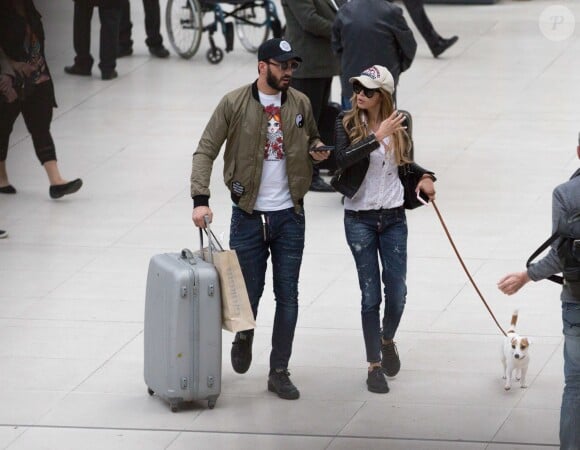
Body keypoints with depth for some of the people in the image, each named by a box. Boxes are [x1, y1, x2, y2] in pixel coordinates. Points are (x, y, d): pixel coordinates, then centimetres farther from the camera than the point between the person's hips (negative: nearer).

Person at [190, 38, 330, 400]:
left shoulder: (300, 103, 3)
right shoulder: (234, 104, -8)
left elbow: (312, 139, 21)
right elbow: (205, 152, -8)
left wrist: (317, 150, -5)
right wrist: (201, 199, -19)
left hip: (289, 216, 3)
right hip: (249, 215, -2)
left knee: (288, 297, 3)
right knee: (249, 292, 4)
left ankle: (280, 372, 14)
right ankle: (244, 337, 38)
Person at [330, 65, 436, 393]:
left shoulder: (399, 122, 0)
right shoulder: (348, 122, -8)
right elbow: (341, 158, -25)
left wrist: (424, 175, -2)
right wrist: (377, 137, -29)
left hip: (394, 218, 2)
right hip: (359, 219, -2)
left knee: (397, 292, 4)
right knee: (371, 295, 2)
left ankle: (388, 341, 35)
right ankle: (374, 364, 14)